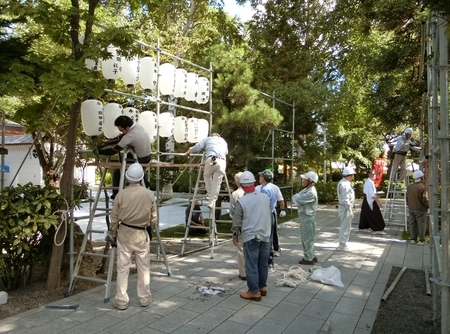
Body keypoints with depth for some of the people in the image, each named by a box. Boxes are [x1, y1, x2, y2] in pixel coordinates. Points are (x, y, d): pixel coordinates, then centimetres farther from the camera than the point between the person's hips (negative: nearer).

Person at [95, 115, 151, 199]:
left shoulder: (130, 136, -30)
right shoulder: (137, 125, -6)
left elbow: (113, 151, -24)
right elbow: (120, 138, 2)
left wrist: (98, 151, -11)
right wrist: (105, 143, -2)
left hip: (141, 160, -8)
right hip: (147, 156, 9)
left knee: (117, 173, 2)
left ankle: (116, 195, 13)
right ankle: (145, 183, 37)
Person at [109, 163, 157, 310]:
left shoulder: (121, 194, -9)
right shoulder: (149, 194, -7)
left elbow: (114, 218, -2)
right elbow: (153, 218, 2)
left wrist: (113, 233, 14)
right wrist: (151, 227, 21)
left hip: (124, 233, 0)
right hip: (141, 234, 1)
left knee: (123, 268, 8)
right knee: (143, 267, 12)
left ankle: (121, 300, 15)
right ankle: (145, 298, 22)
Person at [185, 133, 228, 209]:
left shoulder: (207, 139, 25)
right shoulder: (224, 141, 35)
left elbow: (197, 147, 15)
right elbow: (226, 152, 45)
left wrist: (189, 151, 32)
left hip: (210, 160, -2)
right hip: (222, 162, 2)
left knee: (207, 176, 26)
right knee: (216, 183, 4)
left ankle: (210, 194, 21)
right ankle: (212, 202, 1)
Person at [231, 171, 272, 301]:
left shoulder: (241, 201, -12)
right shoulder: (265, 197, 2)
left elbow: (237, 221, -5)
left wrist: (235, 235, 8)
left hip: (250, 237, -5)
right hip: (265, 235, 6)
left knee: (251, 265, 3)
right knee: (263, 263, 15)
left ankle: (254, 291, 9)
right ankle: (262, 287, 28)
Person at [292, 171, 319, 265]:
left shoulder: (311, 193, -22)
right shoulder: (306, 190, 10)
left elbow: (297, 200, -23)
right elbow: (296, 198, 11)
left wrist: (295, 197, -3)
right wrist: (297, 197, -10)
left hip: (307, 218, -10)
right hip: (304, 217, 10)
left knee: (307, 239, 1)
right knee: (306, 238, 18)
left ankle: (308, 259, 11)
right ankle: (311, 256, 30)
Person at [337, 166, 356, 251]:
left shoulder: (343, 182, 12)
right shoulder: (345, 185, -20)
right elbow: (345, 200, -23)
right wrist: (350, 210, -20)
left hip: (344, 208, 10)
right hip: (346, 208, -10)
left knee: (345, 227, 19)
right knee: (345, 227, -2)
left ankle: (342, 244, 29)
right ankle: (342, 246, 6)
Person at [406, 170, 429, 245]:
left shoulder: (409, 187, 2)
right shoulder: (422, 187, -17)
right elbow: (424, 199, -16)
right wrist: (427, 206, 1)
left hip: (411, 209, 6)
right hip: (420, 209, -5)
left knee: (412, 224, 12)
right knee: (421, 225, 3)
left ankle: (413, 239, 17)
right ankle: (421, 240, 8)